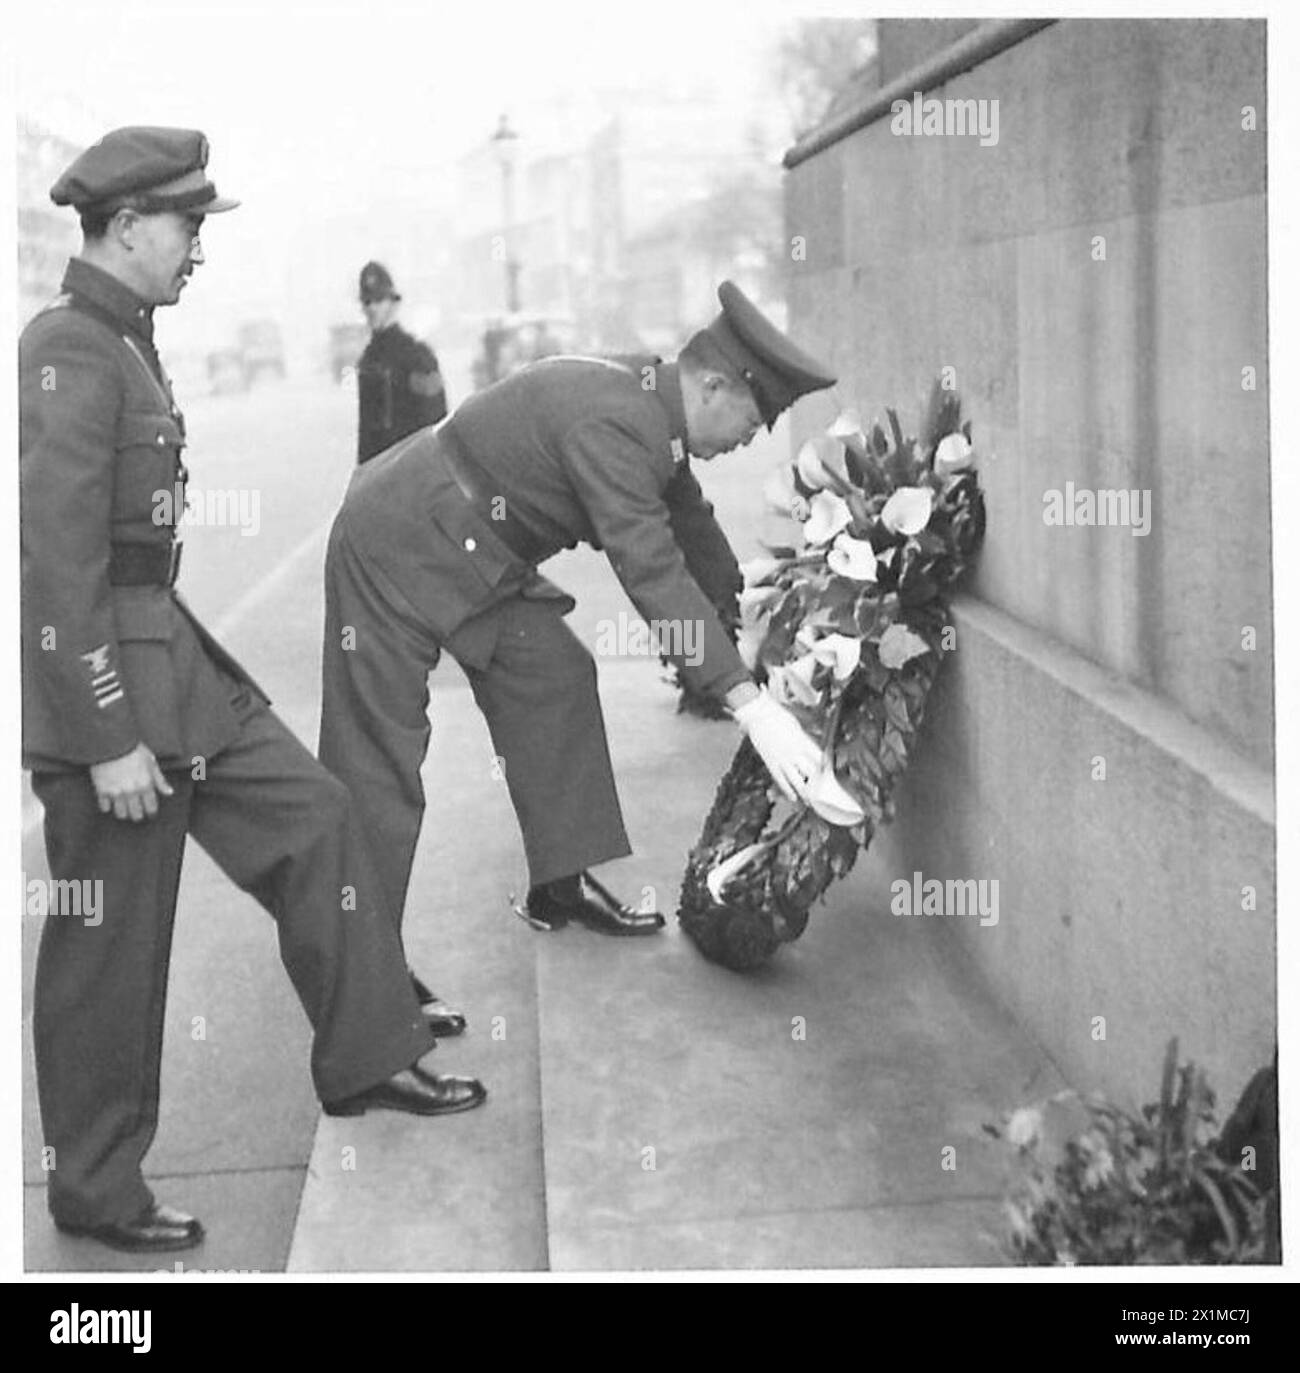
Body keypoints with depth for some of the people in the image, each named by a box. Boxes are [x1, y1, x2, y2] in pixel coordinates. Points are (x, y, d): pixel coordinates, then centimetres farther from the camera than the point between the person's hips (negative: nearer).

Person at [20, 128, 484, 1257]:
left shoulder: (121, 341, 11)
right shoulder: (69, 354, -18)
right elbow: (58, 563, -23)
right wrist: (108, 737, -23)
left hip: (172, 654, 10)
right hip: (102, 671, -10)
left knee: (311, 814, 14)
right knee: (111, 949, 2)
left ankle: (367, 1058, 26)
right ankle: (96, 1193, 19)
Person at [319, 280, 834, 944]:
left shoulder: (648, 400, 2)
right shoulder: (610, 424, -29)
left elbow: (692, 526, 16)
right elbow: (653, 574, -34)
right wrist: (751, 706, -34)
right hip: (396, 547, -10)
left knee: (553, 678, 7)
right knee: (378, 752, -7)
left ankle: (560, 885, 15)